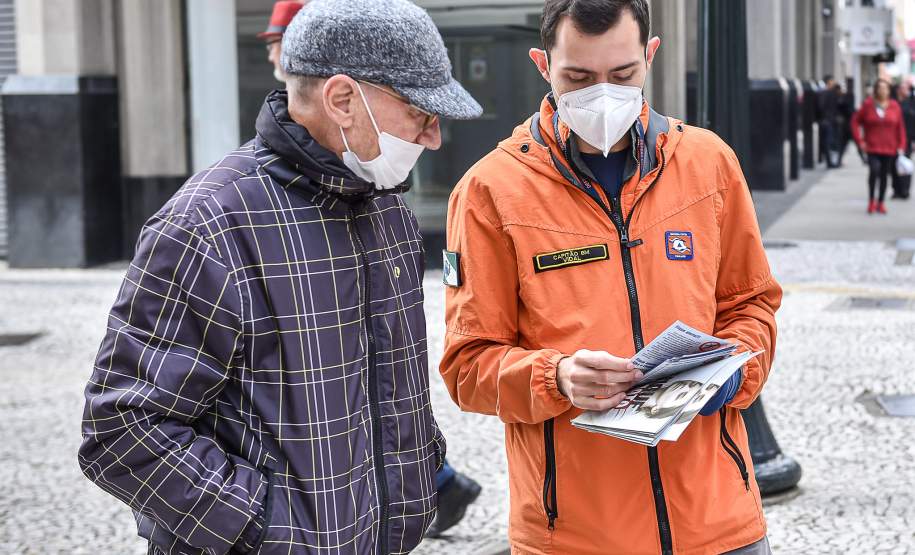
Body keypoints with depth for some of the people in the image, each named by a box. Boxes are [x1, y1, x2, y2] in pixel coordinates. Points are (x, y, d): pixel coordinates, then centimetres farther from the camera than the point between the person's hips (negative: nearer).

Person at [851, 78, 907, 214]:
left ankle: (881, 203, 21)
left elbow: (900, 128, 6)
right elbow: (855, 121, 3)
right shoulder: (868, 104, -3)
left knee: (884, 175, 8)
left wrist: (901, 146, 2)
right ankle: (871, 200, -5)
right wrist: (860, 141, -4)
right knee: (874, 170, -20)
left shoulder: (895, 106, 2)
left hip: (889, 148, 2)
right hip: (872, 147, -2)